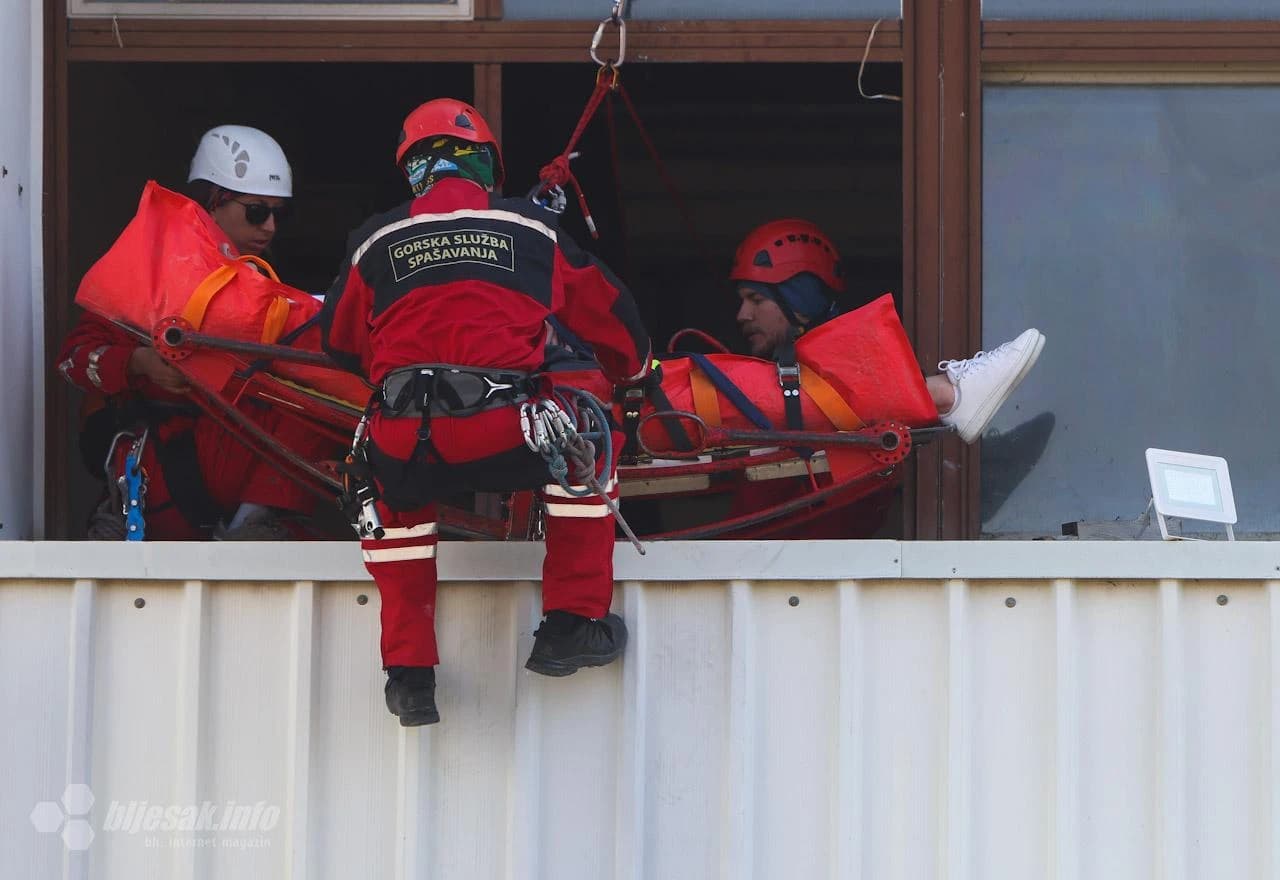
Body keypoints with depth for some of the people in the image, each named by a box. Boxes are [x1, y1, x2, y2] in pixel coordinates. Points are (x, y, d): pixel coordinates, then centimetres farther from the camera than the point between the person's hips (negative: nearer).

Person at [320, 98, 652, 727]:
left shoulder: (377, 240, 19)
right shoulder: (532, 229, 18)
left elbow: (340, 343, 28)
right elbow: (609, 317, 30)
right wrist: (633, 372, 53)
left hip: (405, 444, 2)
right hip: (504, 438, -2)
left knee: (390, 487, 35)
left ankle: (409, 670, 26)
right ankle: (573, 622, 25)